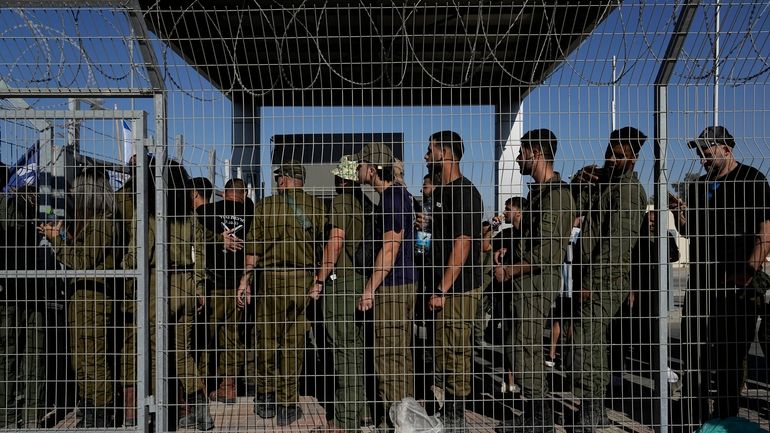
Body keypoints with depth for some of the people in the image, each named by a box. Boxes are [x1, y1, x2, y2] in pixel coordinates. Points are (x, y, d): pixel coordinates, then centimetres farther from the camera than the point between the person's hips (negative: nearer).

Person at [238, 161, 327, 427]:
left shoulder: (265, 206, 0)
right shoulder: (316, 206, 2)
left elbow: (254, 247, 0)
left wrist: (245, 280, 5)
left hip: (271, 278, 0)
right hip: (303, 278, 1)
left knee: (267, 339, 12)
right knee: (294, 341, 6)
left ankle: (266, 400, 22)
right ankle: (287, 404, 10)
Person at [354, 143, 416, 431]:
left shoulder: (390, 199, -15)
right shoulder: (399, 193, 15)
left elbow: (389, 249, -20)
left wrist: (370, 288, -17)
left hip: (391, 286, -10)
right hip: (405, 282, 10)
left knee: (388, 354, -3)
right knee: (401, 352, 16)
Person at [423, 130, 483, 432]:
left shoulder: (464, 192, -14)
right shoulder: (442, 192, 16)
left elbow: (462, 243, -20)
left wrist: (442, 290, -20)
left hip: (458, 288, -10)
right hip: (444, 286, 10)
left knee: (453, 353, -1)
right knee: (446, 354, 16)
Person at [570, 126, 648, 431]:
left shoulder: (628, 189, -12)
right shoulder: (605, 182, 16)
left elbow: (616, 242, -19)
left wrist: (591, 282, -20)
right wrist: (580, 186, -5)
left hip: (606, 280, -9)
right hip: (594, 277, 9)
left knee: (586, 341, -10)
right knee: (594, 341, 15)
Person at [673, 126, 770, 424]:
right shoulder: (699, 185, 15)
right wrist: (679, 213, -1)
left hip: (736, 284, -6)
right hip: (700, 280, 6)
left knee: (730, 355, 2)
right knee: (693, 349, 8)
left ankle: (726, 420, 15)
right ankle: (694, 418, 18)